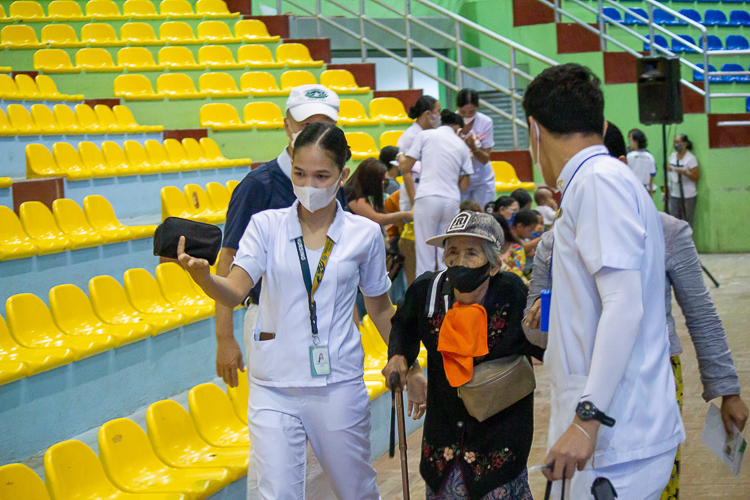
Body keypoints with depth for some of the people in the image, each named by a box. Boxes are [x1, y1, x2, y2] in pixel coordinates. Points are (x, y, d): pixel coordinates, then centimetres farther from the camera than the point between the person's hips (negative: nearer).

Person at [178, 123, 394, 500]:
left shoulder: (364, 234, 1)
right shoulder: (267, 225, -1)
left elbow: (380, 308, 13)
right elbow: (235, 291, -13)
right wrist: (201, 275, -34)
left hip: (338, 384, 1)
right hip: (274, 387, 0)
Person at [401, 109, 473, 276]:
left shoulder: (425, 135, 8)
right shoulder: (462, 146, 16)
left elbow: (406, 168, 5)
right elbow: (464, 185, 15)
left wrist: (413, 198, 12)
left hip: (427, 198, -3)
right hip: (452, 201, 3)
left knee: (425, 252, -1)